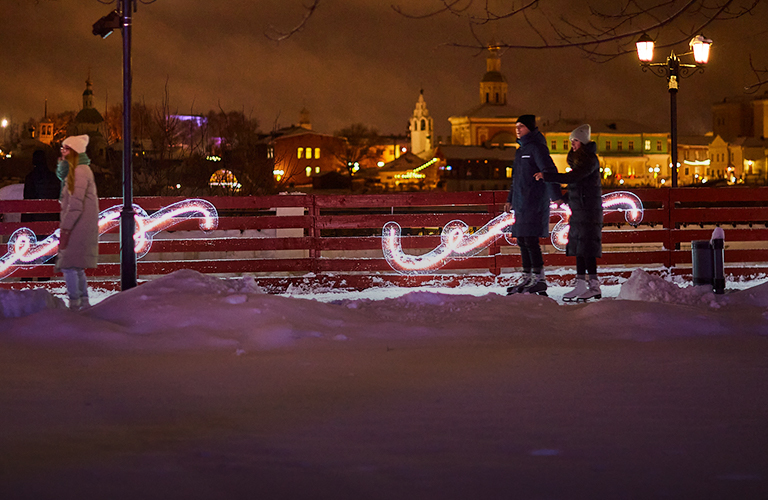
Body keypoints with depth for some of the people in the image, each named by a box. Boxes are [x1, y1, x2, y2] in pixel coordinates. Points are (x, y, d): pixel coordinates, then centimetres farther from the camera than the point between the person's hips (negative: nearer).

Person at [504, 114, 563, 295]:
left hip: (534, 203, -9)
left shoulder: (537, 148, -9)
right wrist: (510, 199, 33)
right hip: (521, 204, 9)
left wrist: (555, 196, -25)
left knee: (531, 240, -12)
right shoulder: (521, 151, 20)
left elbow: (549, 171, -17)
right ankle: (527, 278, 13)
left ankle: (539, 279, -10)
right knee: (522, 240, 8)